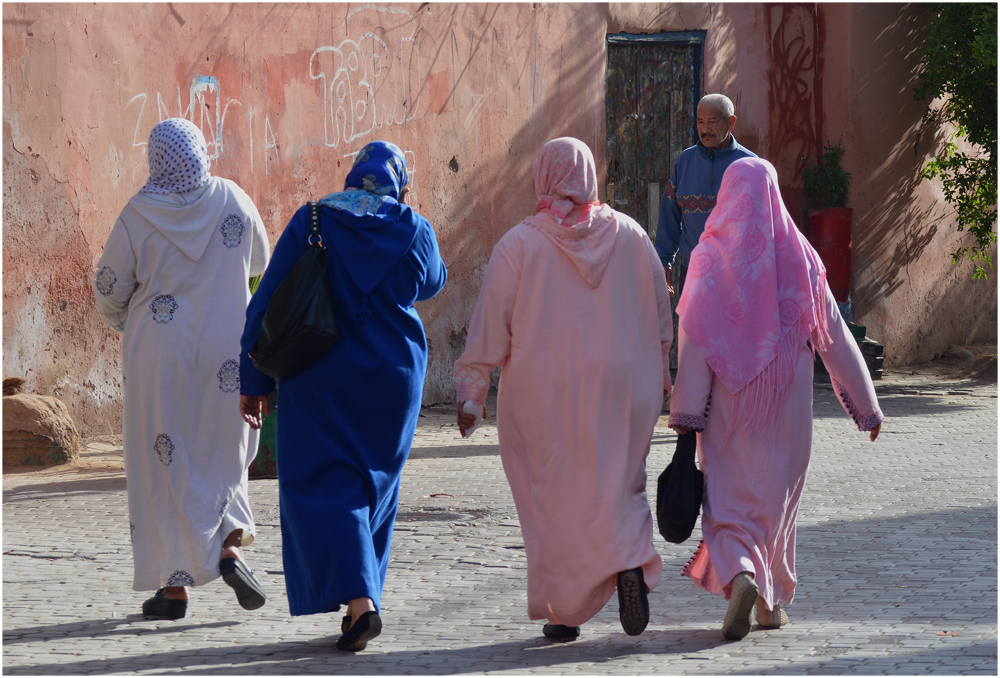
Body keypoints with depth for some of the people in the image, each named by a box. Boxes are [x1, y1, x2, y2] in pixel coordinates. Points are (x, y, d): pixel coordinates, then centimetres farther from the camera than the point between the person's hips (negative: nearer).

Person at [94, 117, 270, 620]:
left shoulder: (139, 214, -8)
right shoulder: (233, 200, -2)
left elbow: (109, 290, -1)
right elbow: (259, 263, 13)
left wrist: (129, 324, 20)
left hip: (158, 351, -2)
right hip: (226, 349, 2)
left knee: (164, 465, 6)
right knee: (222, 455, 17)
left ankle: (174, 585, 4)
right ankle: (230, 546, -8)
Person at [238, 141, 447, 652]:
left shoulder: (309, 225, -5)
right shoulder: (414, 231, -2)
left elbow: (267, 305, -6)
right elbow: (431, 283, 20)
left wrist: (254, 382, -1)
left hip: (319, 383, -2)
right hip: (392, 379, 2)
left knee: (323, 486, -1)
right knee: (373, 487, 17)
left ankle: (358, 601, -18)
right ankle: (364, 595, 22)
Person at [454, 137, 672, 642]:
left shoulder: (519, 244, -6)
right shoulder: (630, 236, 2)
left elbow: (489, 325, -5)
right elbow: (661, 317, 9)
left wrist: (470, 394, 2)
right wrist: (658, 379, 21)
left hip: (543, 395, -2)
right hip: (619, 390, 2)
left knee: (554, 494, 8)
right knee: (616, 487, 11)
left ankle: (564, 612, 9)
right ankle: (632, 563, -17)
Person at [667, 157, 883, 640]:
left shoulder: (710, 257, -9)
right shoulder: (798, 257, -3)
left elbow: (694, 339, -15)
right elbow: (833, 334, 0)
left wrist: (686, 411, -15)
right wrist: (866, 403, 8)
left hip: (729, 402, -2)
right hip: (786, 402, 2)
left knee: (729, 496, 4)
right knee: (777, 494, 18)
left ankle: (740, 577, -23)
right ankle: (773, 601, 26)